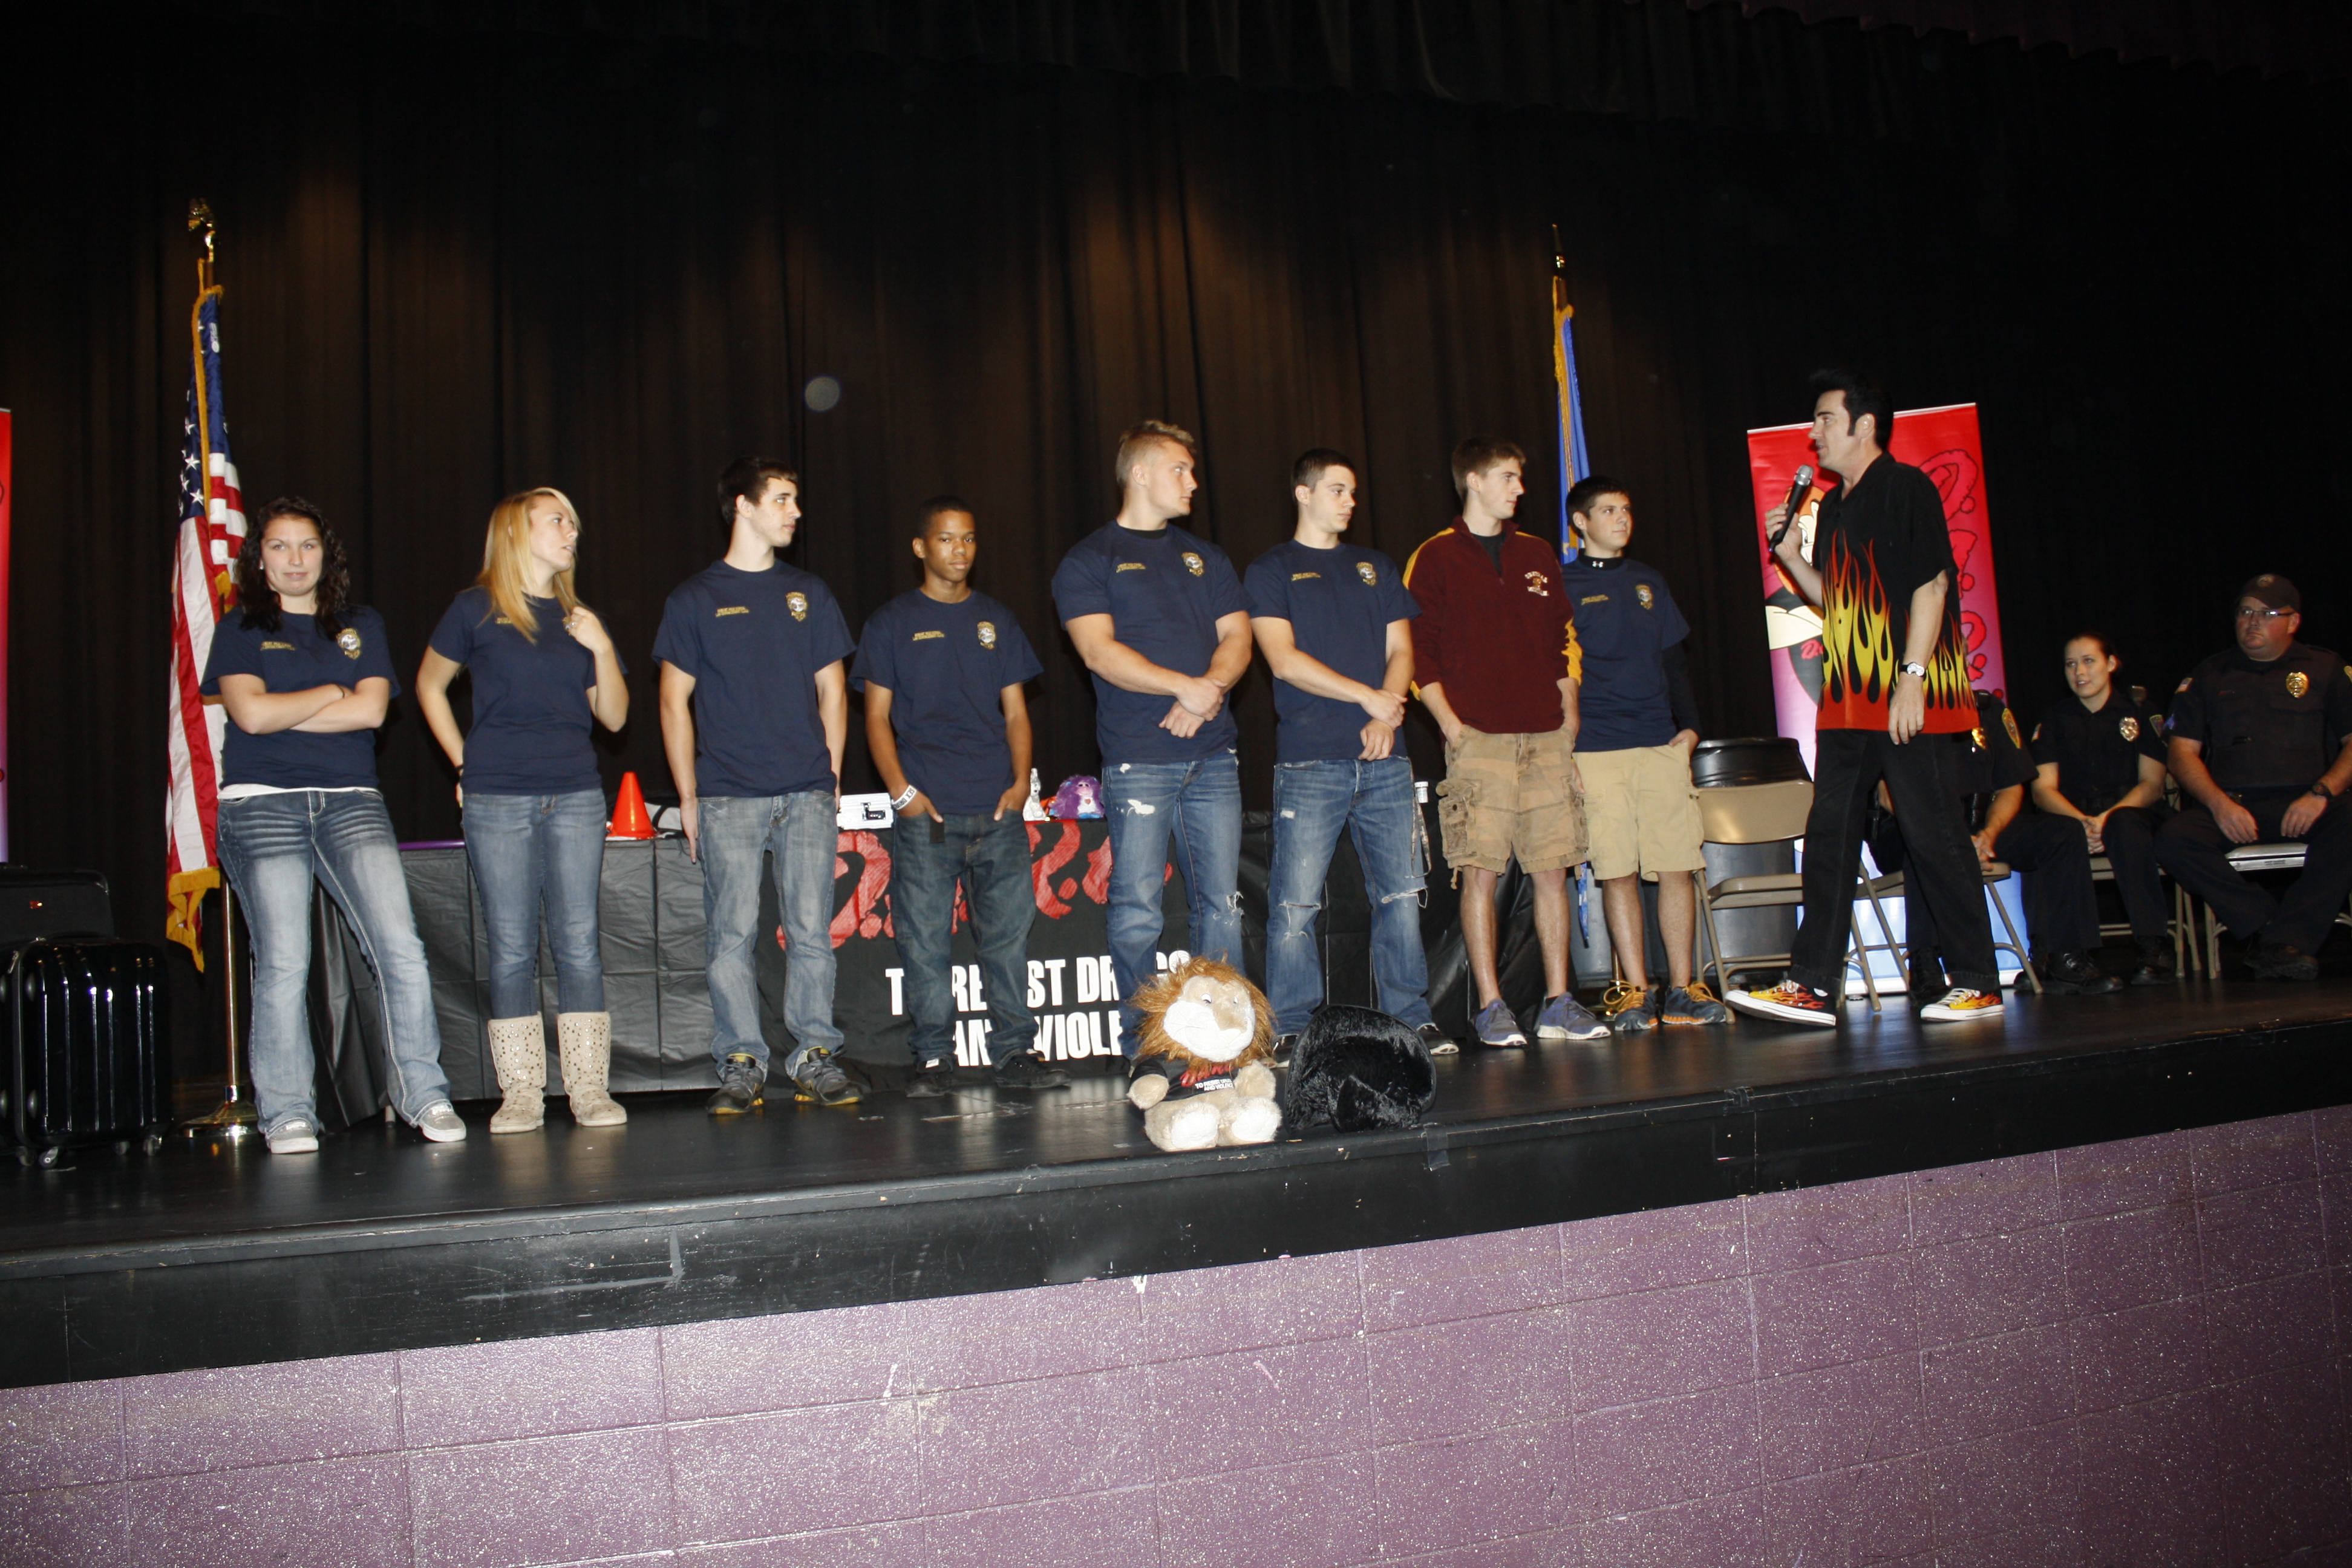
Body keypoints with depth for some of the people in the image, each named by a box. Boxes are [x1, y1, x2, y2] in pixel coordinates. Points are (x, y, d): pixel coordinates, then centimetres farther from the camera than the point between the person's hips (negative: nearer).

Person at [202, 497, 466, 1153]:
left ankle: (425, 1096, -4)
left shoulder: (361, 626, 17)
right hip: (263, 805, -1)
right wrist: (330, 694, 3)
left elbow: (371, 710, 1)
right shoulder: (239, 630, 12)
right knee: (283, 962, -6)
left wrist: (282, 714, -2)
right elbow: (251, 712, -5)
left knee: (400, 948, -11)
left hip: (351, 801, 2)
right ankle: (288, 1114, 3)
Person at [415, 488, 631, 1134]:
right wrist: (465, 763, 7)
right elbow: (429, 686, 15)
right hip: (498, 801, -2)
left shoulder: (580, 619, 13)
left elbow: (614, 716, 12)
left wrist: (602, 651, -3)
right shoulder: (477, 609, 4)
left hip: (575, 796, 2)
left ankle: (590, 1088, 4)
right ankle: (521, 1093, 6)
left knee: (578, 942, -1)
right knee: (511, 947, 0)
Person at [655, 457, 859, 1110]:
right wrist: (688, 797, 1)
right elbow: (675, 700, 6)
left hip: (807, 795, 2)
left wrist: (832, 778, 8)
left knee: (811, 933, 0)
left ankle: (815, 1060, 7)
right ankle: (741, 1065, 5)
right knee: (732, 934, -3)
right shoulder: (695, 598, 7)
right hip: (729, 798, -2)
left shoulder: (808, 594, 15)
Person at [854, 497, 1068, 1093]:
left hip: (998, 808, 2)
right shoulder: (891, 623, 9)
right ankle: (933, 1056, 7)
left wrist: (1021, 780, 1)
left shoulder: (996, 620, 17)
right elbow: (877, 716, 5)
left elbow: (1015, 710, 16)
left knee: (1008, 932, 1)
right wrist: (902, 791, -7)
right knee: (924, 937, -2)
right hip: (925, 811, -2)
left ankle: (1015, 1050, 7)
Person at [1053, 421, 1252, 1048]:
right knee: (1137, 908, -4)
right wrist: (1185, 685, -18)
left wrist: (1209, 691, -10)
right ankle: (1141, 1044, 6)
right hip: (1138, 760, -5)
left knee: (1222, 903, 4)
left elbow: (1236, 636, 11)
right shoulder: (1089, 560, 3)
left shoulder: (1205, 557, 20)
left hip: (1213, 755, 5)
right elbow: (1100, 650, -10)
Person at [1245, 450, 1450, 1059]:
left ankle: (1412, 1020, 12)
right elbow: (1285, 660, -6)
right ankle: (1290, 1031, 3)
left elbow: (1400, 650, 13)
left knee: (1401, 895, 3)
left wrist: (1387, 717, -5)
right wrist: (1367, 696, -9)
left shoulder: (1376, 569, 20)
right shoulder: (1270, 571, 6)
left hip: (1383, 759, 4)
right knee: (1294, 903, -5)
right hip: (1309, 762, -4)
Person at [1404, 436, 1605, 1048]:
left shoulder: (1538, 555, 18)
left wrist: (1569, 720, 11)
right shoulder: (1435, 559, 4)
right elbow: (1419, 652, 0)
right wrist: (1451, 724, -9)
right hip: (1478, 740, -4)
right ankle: (1491, 1007, 1)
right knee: (1481, 872, -6)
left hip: (1546, 738, 4)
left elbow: (1564, 642, 19)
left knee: (1552, 870, 2)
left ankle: (1558, 1003, 8)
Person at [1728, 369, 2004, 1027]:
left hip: (1911, 699, -8)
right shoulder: (1833, 505, 18)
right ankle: (1812, 986, 6)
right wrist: (1790, 555, 11)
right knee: (1828, 837, 4)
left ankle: (1978, 984, 8)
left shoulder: (1905, 487, -6)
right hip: (1849, 701, 8)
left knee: (1935, 836, -3)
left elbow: (1931, 584, -13)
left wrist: (1912, 678, -19)